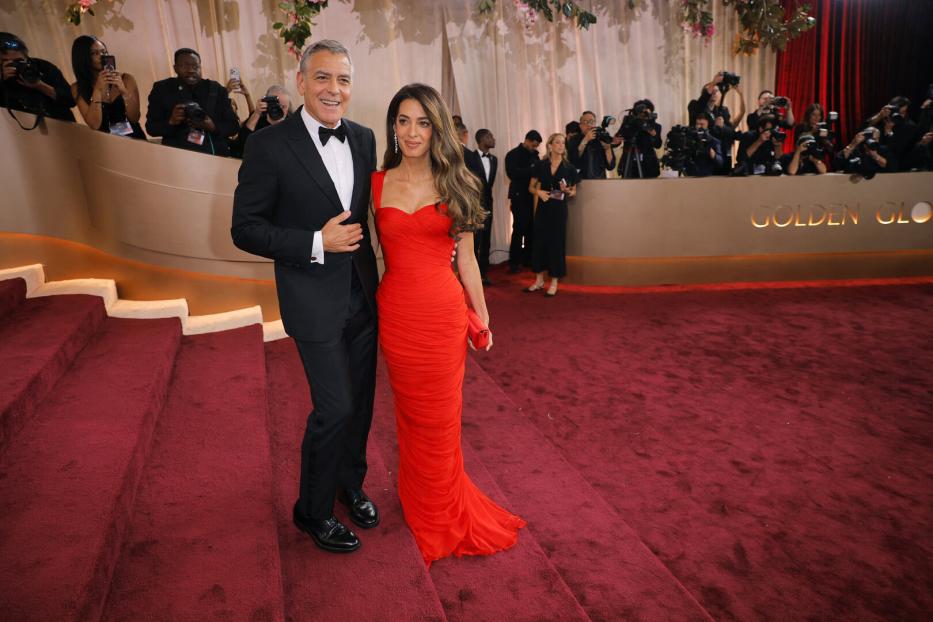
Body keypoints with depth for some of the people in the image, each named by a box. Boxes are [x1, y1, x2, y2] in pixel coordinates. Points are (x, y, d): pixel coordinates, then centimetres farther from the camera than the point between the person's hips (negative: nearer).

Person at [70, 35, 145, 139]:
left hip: (134, 139, 0)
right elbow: (94, 125, -7)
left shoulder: (126, 79, 1)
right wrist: (97, 90, -13)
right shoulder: (78, 88, 2)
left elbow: (135, 118, -3)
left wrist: (124, 92, -16)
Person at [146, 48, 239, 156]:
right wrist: (171, 122, -13)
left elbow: (232, 126, 7)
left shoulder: (216, 89, 11)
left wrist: (213, 126, -12)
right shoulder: (162, 89, 9)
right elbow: (151, 127, 6)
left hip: (216, 155, 1)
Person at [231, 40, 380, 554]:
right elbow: (245, 229, -11)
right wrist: (317, 243, -21)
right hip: (315, 299, -5)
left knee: (361, 401, 16)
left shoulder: (364, 139, 3)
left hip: (363, 294, 6)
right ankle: (313, 511, 23)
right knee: (334, 408, -2)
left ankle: (350, 484, 41)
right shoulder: (270, 145, -12)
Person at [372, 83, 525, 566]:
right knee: (411, 413, 15)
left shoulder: (455, 185, 2)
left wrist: (482, 315, 7)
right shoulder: (377, 183, 3)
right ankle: (422, 504, 38)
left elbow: (466, 258, 5)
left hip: (445, 313, 0)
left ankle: (442, 511, 36)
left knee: (440, 417, 11)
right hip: (396, 313, 1)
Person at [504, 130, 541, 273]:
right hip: (519, 197, -5)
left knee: (531, 229, 5)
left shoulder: (535, 155, 15)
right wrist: (531, 170, -21)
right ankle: (514, 262, -1)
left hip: (533, 196, 6)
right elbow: (512, 173, -18)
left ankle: (528, 259, 15)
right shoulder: (513, 154, -3)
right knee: (519, 229, -7)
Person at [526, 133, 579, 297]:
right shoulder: (541, 165, 2)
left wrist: (567, 191, -14)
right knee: (540, 241, 6)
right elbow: (531, 187, 8)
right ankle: (539, 280, 18)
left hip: (559, 209, -1)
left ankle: (554, 282, 10)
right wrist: (538, 192, -12)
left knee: (557, 242, 1)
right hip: (543, 208, 1)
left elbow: (573, 191, 8)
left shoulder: (569, 168, 1)